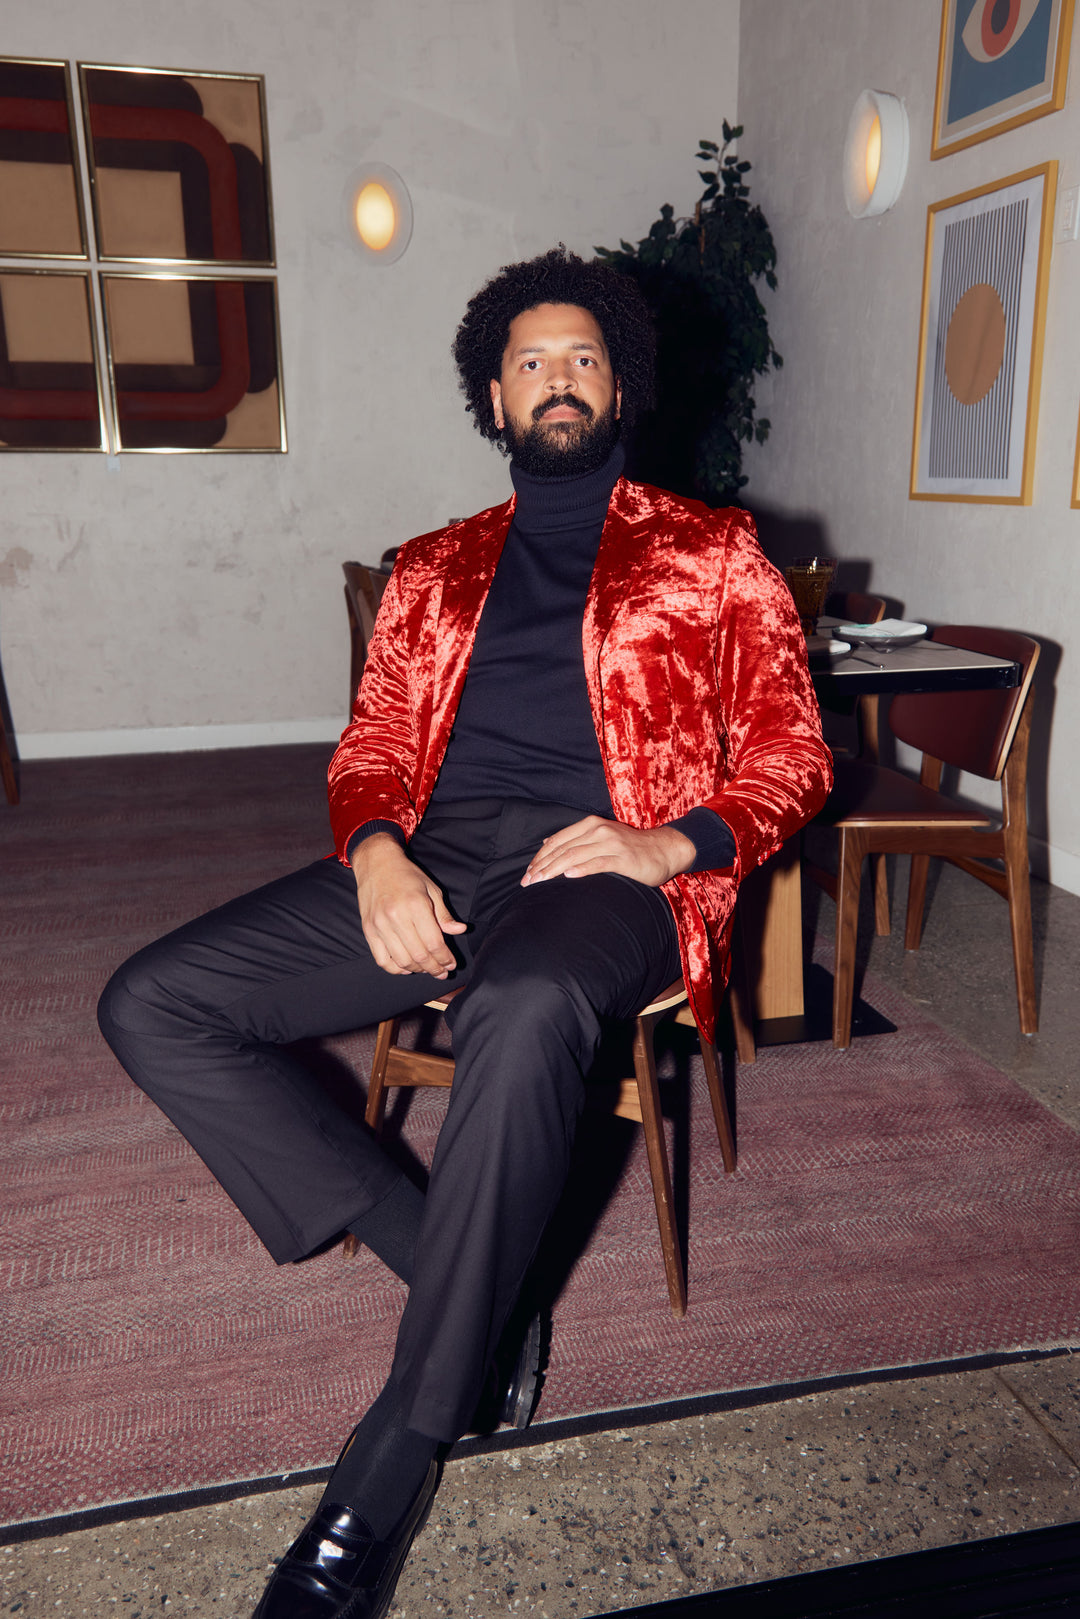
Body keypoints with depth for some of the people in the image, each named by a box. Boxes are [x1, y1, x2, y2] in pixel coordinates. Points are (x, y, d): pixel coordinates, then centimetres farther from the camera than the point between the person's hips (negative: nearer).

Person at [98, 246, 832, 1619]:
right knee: (149, 1005, -14)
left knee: (521, 1010, -40)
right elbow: (371, 750, 18)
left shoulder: (709, 552, 15)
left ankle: (387, 1476, -23)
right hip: (430, 864, 5)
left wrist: (667, 844, -12)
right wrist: (374, 854, -6)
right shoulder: (435, 568, 24)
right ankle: (457, 1276, -11)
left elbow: (790, 756, 8)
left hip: (606, 870, -4)